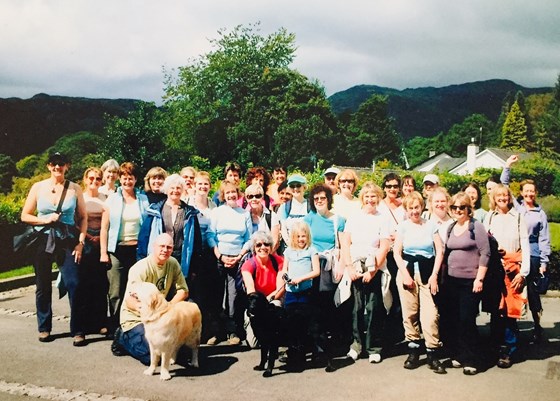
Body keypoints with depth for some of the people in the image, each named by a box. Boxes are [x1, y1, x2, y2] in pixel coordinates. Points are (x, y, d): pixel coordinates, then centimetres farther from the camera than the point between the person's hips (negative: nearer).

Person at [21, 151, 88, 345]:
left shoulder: (75, 189, 2)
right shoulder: (38, 187, 3)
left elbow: (83, 217, 5)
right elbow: (25, 216, 6)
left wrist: (80, 242, -3)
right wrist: (45, 220, -10)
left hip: (68, 242, -1)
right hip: (43, 241, 1)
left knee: (75, 285, -9)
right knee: (43, 286, 9)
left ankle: (78, 331, 0)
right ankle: (44, 328, 25)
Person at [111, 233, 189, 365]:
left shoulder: (173, 264, -3)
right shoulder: (140, 268, -21)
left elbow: (183, 291, -2)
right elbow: (130, 299, -26)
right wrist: (139, 306, -50)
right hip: (135, 317, -6)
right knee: (151, 356, -22)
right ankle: (123, 337, 7)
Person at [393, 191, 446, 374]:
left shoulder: (431, 225, 5)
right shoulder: (403, 226, 6)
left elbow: (440, 251, 3)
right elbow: (396, 252, 3)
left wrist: (434, 275, -3)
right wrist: (405, 274, -6)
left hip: (427, 273, -1)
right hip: (407, 271, 1)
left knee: (430, 314, -9)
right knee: (409, 313, 2)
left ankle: (433, 354, 1)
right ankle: (413, 351, 15)